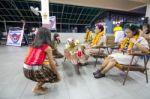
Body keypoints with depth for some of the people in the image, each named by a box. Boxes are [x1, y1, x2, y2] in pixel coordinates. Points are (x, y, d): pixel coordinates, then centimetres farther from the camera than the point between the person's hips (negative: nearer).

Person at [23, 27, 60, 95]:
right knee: (54, 76, 15)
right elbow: (52, 64, -6)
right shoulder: (47, 47, -7)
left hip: (25, 70, 7)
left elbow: (27, 58, 16)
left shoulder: (33, 45, 11)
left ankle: (39, 86, 22)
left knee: (46, 68, 27)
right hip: (34, 71, -7)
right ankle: (37, 88, 11)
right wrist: (57, 75, 7)